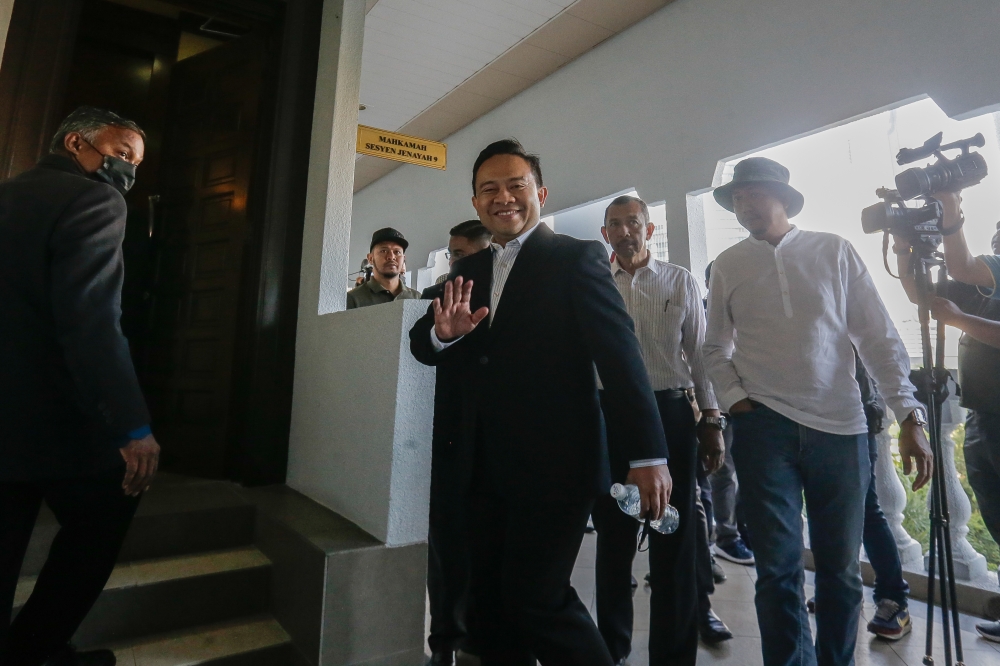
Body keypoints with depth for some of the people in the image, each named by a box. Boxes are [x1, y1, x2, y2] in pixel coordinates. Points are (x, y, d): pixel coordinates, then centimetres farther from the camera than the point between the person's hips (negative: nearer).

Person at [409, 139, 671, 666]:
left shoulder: (576, 258, -6)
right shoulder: (467, 271, 11)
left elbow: (620, 355, -12)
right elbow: (422, 344, 8)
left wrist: (648, 455, -18)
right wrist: (442, 333, -16)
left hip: (554, 465, -6)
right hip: (486, 468, 6)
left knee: (536, 599, -1)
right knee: (491, 601, 15)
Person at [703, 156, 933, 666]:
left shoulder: (834, 251, 3)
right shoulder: (727, 266, 5)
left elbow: (878, 337, 1)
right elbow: (715, 348, 11)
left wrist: (909, 415, -6)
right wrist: (733, 397, -4)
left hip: (841, 428, 1)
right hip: (763, 427, 0)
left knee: (840, 568, 12)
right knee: (778, 567, 3)